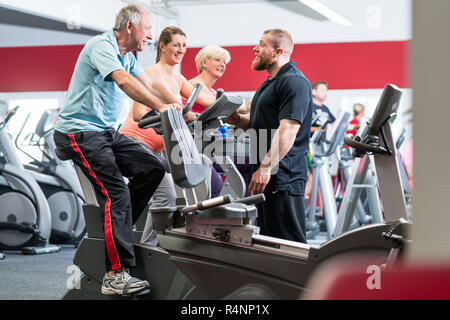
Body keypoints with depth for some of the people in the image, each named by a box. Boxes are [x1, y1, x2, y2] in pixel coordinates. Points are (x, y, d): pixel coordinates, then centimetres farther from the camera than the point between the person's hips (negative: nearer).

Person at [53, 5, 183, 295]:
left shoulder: (127, 56, 16)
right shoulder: (101, 46, -15)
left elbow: (149, 85, 14)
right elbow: (124, 81, -30)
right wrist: (161, 107, -35)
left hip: (106, 132, 10)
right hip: (80, 132, -9)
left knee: (152, 169, -2)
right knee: (116, 192, -19)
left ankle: (115, 226, 5)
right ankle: (116, 275, -20)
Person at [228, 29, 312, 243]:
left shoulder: (294, 82, -13)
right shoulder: (269, 83, 21)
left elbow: (288, 129, -22)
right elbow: (257, 123, 27)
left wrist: (265, 168, -25)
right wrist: (237, 119, 6)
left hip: (282, 177, -11)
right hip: (265, 177, 11)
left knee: (288, 241, -9)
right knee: (269, 238, 14)